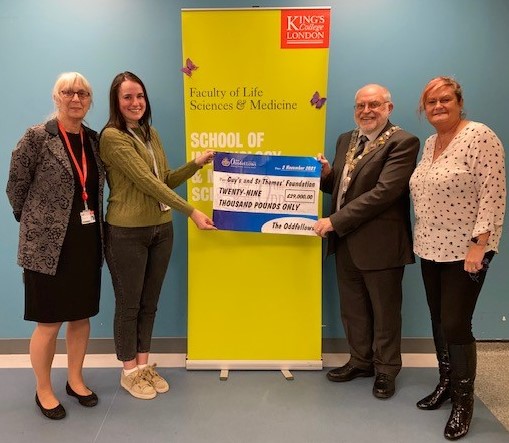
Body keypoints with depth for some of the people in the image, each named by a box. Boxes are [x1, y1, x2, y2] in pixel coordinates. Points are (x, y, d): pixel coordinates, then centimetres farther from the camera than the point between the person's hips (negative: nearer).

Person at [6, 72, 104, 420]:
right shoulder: (37, 137, -8)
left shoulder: (94, 139, 8)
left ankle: (75, 380, 33)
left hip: (87, 244, 5)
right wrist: (35, 222, 6)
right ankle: (43, 391, 25)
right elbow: (16, 187, -2)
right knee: (49, 323, 4)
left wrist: (94, 224, 9)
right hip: (48, 246, -5)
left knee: (81, 316, 14)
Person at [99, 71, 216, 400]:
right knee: (129, 303, 7)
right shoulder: (112, 136, -13)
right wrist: (191, 211, -22)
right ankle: (129, 372, 25)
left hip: (161, 229, 7)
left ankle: (144, 364, 31)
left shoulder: (151, 133, 11)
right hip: (127, 233, -7)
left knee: (150, 302, 15)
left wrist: (196, 164, 0)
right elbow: (146, 181, -20)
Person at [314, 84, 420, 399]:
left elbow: (384, 191, -23)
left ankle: (386, 370, 30)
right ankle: (361, 361, 38)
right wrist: (326, 173, -6)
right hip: (346, 241, 7)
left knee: (384, 311, 10)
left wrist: (335, 220, -22)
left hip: (380, 243, -7)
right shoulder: (346, 140, 13)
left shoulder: (402, 142, -12)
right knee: (353, 308, 18)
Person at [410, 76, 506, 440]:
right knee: (439, 321, 14)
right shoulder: (430, 143, 11)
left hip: (465, 250, -7)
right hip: (432, 248, 7)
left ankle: (464, 400, 15)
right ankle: (446, 383, 30)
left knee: (456, 325, -3)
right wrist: (421, 239, 13)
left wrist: (480, 245, -22)